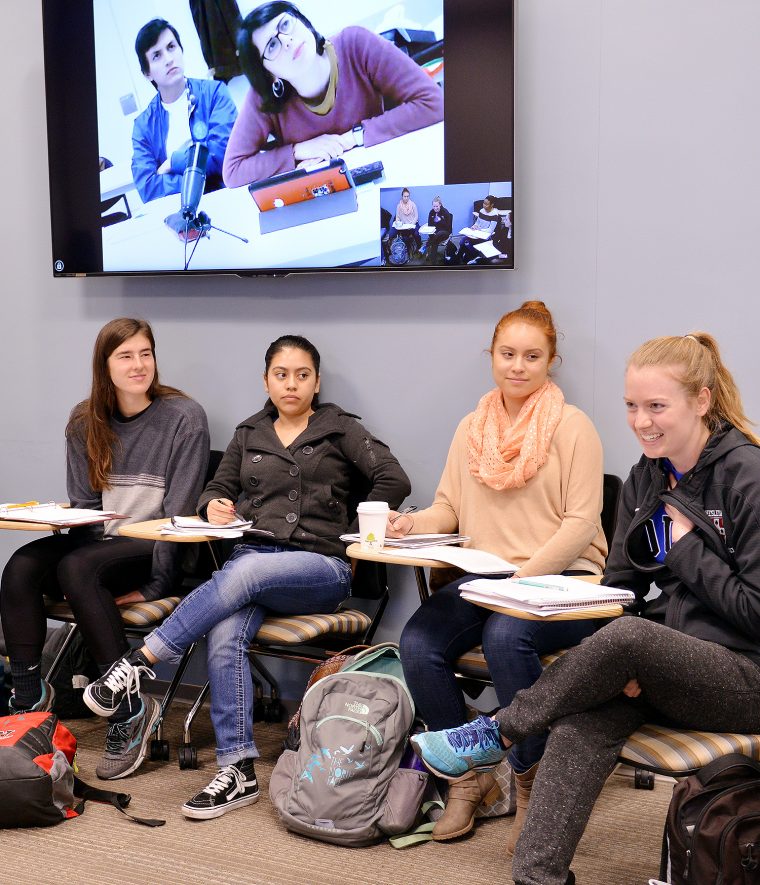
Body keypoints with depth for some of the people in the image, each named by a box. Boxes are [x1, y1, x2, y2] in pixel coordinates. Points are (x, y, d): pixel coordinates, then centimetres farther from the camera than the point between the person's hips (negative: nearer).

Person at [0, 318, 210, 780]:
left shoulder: (184, 417, -6)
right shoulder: (85, 422, 9)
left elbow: (179, 511, -11)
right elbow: (82, 504, 11)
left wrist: (154, 586, -16)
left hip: (154, 548, -5)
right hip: (99, 541, 5)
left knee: (76, 569, -33)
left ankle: (132, 709, -27)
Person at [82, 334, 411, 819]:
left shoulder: (340, 429, 10)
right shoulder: (249, 434, 21)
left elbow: (394, 481, 1)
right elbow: (218, 487, 23)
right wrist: (215, 505, -1)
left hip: (320, 566, -3)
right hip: (253, 555, 3)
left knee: (244, 572, -38)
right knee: (225, 638, -31)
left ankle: (139, 662, -34)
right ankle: (239, 772, -32)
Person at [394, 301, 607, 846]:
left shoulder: (571, 426, -1)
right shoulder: (472, 428, 16)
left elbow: (580, 523, -7)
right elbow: (449, 507, 15)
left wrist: (522, 580, -17)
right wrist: (415, 523, -9)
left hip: (560, 579, -5)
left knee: (505, 635, -36)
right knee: (418, 642, -22)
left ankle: (533, 782, -15)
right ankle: (468, 777, -4)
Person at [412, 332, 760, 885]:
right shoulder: (645, 479, 9)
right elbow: (620, 587, 9)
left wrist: (683, 547, -13)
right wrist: (620, 664, -10)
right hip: (663, 668, 6)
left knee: (629, 634, -32)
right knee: (586, 717, -25)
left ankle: (495, 734, -12)